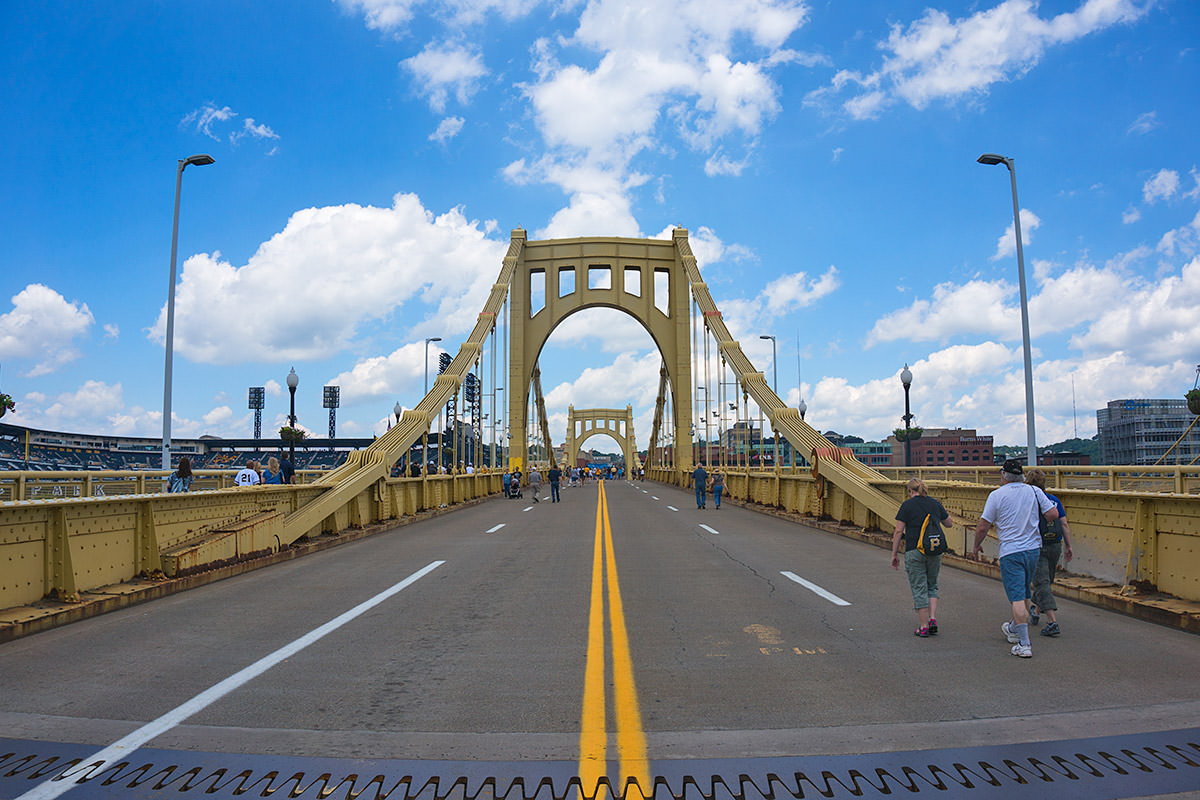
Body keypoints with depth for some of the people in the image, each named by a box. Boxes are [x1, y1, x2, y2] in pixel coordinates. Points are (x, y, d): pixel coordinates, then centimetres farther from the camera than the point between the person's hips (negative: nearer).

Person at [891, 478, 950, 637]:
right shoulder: (935, 503, 7)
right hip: (935, 551, 4)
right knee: (932, 586, 19)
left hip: (914, 552, -4)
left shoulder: (907, 505, -5)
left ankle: (923, 627, 6)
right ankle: (933, 619, 6)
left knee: (919, 589, 3)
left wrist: (895, 554, -1)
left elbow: (898, 531, -7)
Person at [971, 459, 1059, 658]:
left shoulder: (997, 495, -8)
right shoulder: (1035, 492, 2)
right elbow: (1053, 514, -2)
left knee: (1017, 598, -5)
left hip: (1011, 552, -5)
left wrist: (976, 546, 8)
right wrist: (1034, 515, 18)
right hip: (1034, 549, 5)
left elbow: (983, 526, -7)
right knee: (1023, 594, 21)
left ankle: (1024, 645, -7)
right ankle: (1013, 629, 40)